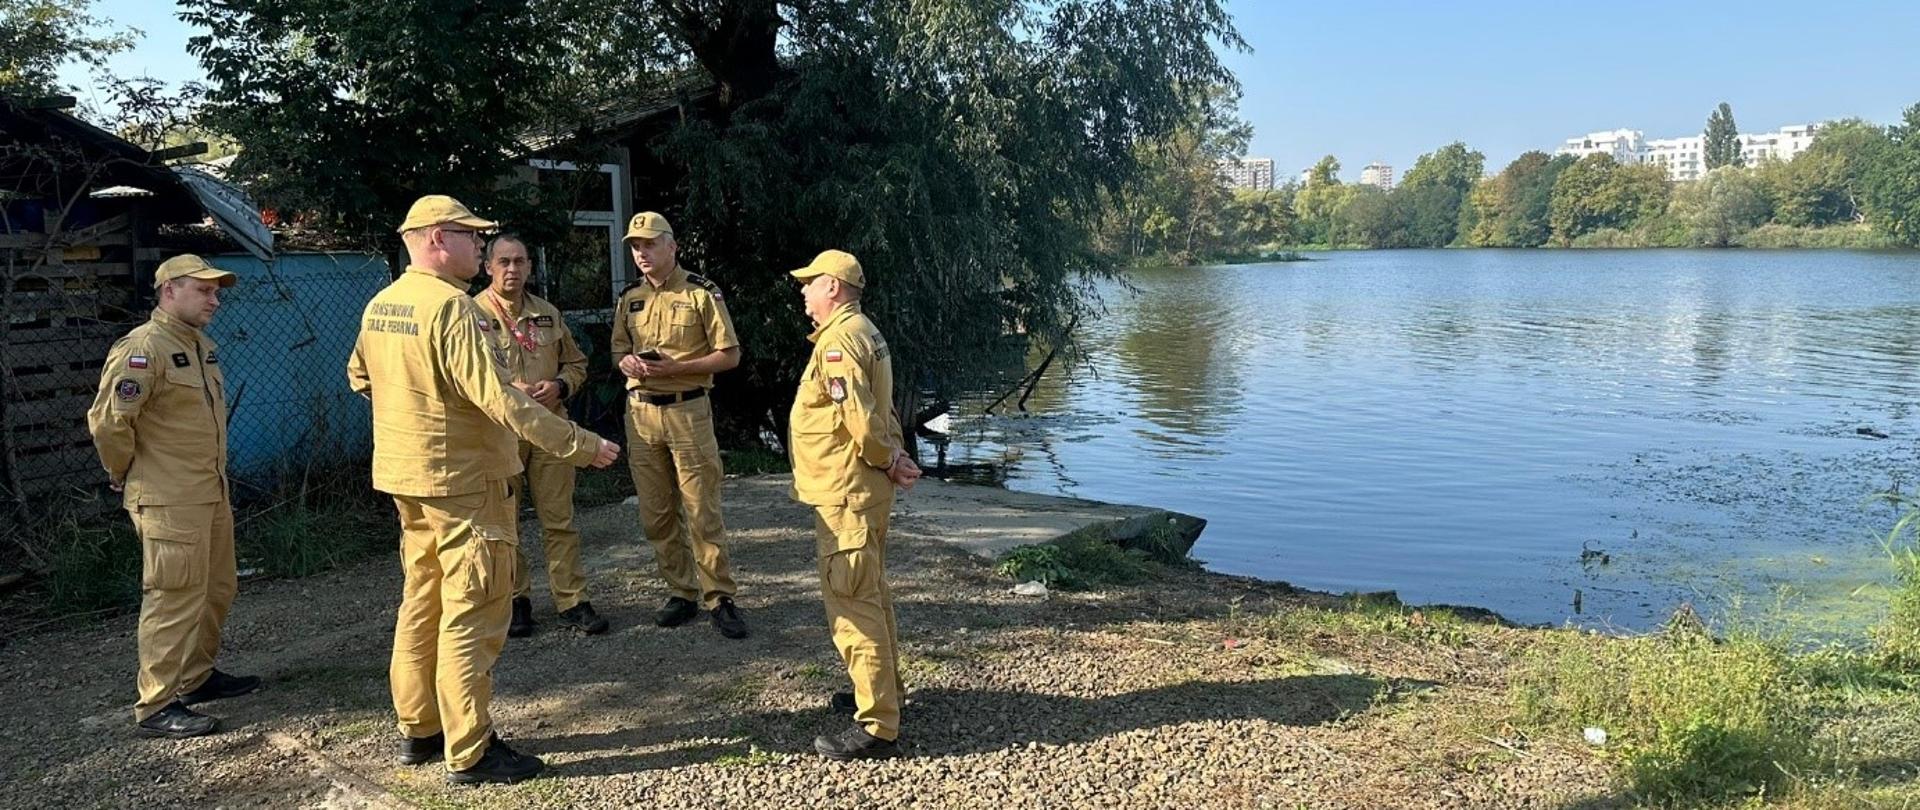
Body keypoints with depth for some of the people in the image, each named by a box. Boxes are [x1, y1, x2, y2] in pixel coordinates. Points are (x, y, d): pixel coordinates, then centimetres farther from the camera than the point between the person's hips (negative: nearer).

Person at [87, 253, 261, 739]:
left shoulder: (201, 345, 13)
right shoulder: (143, 348, -17)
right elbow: (108, 420, -21)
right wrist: (124, 476, -8)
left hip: (211, 493, 9)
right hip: (169, 501, -9)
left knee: (217, 590, 18)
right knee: (175, 599, -5)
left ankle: (197, 678, 33)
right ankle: (156, 707, 4)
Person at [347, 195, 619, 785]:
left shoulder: (380, 306, 8)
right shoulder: (450, 306, -21)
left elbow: (359, 375, 23)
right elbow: (498, 398, -27)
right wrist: (581, 445, -24)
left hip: (406, 475, 9)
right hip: (463, 479, -9)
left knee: (423, 602, 18)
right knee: (472, 614, -2)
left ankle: (418, 729, 29)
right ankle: (469, 753, 4)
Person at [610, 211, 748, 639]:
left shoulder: (702, 294, -4)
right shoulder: (629, 298, 12)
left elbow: (729, 355, -5)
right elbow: (618, 349, 20)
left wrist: (675, 367, -16)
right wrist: (629, 362, -4)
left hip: (687, 411, -5)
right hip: (640, 412, 5)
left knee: (703, 512, -4)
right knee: (656, 514, 9)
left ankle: (719, 598, 4)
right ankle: (682, 592, 20)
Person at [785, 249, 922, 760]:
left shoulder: (839, 341, -19)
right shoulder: (863, 332, 15)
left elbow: (861, 418, -25)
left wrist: (888, 461, -9)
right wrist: (895, 455, 4)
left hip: (845, 493, -11)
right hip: (864, 488, 11)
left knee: (854, 604, -7)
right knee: (869, 595, 22)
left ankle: (877, 728, -3)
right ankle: (884, 689, 37)